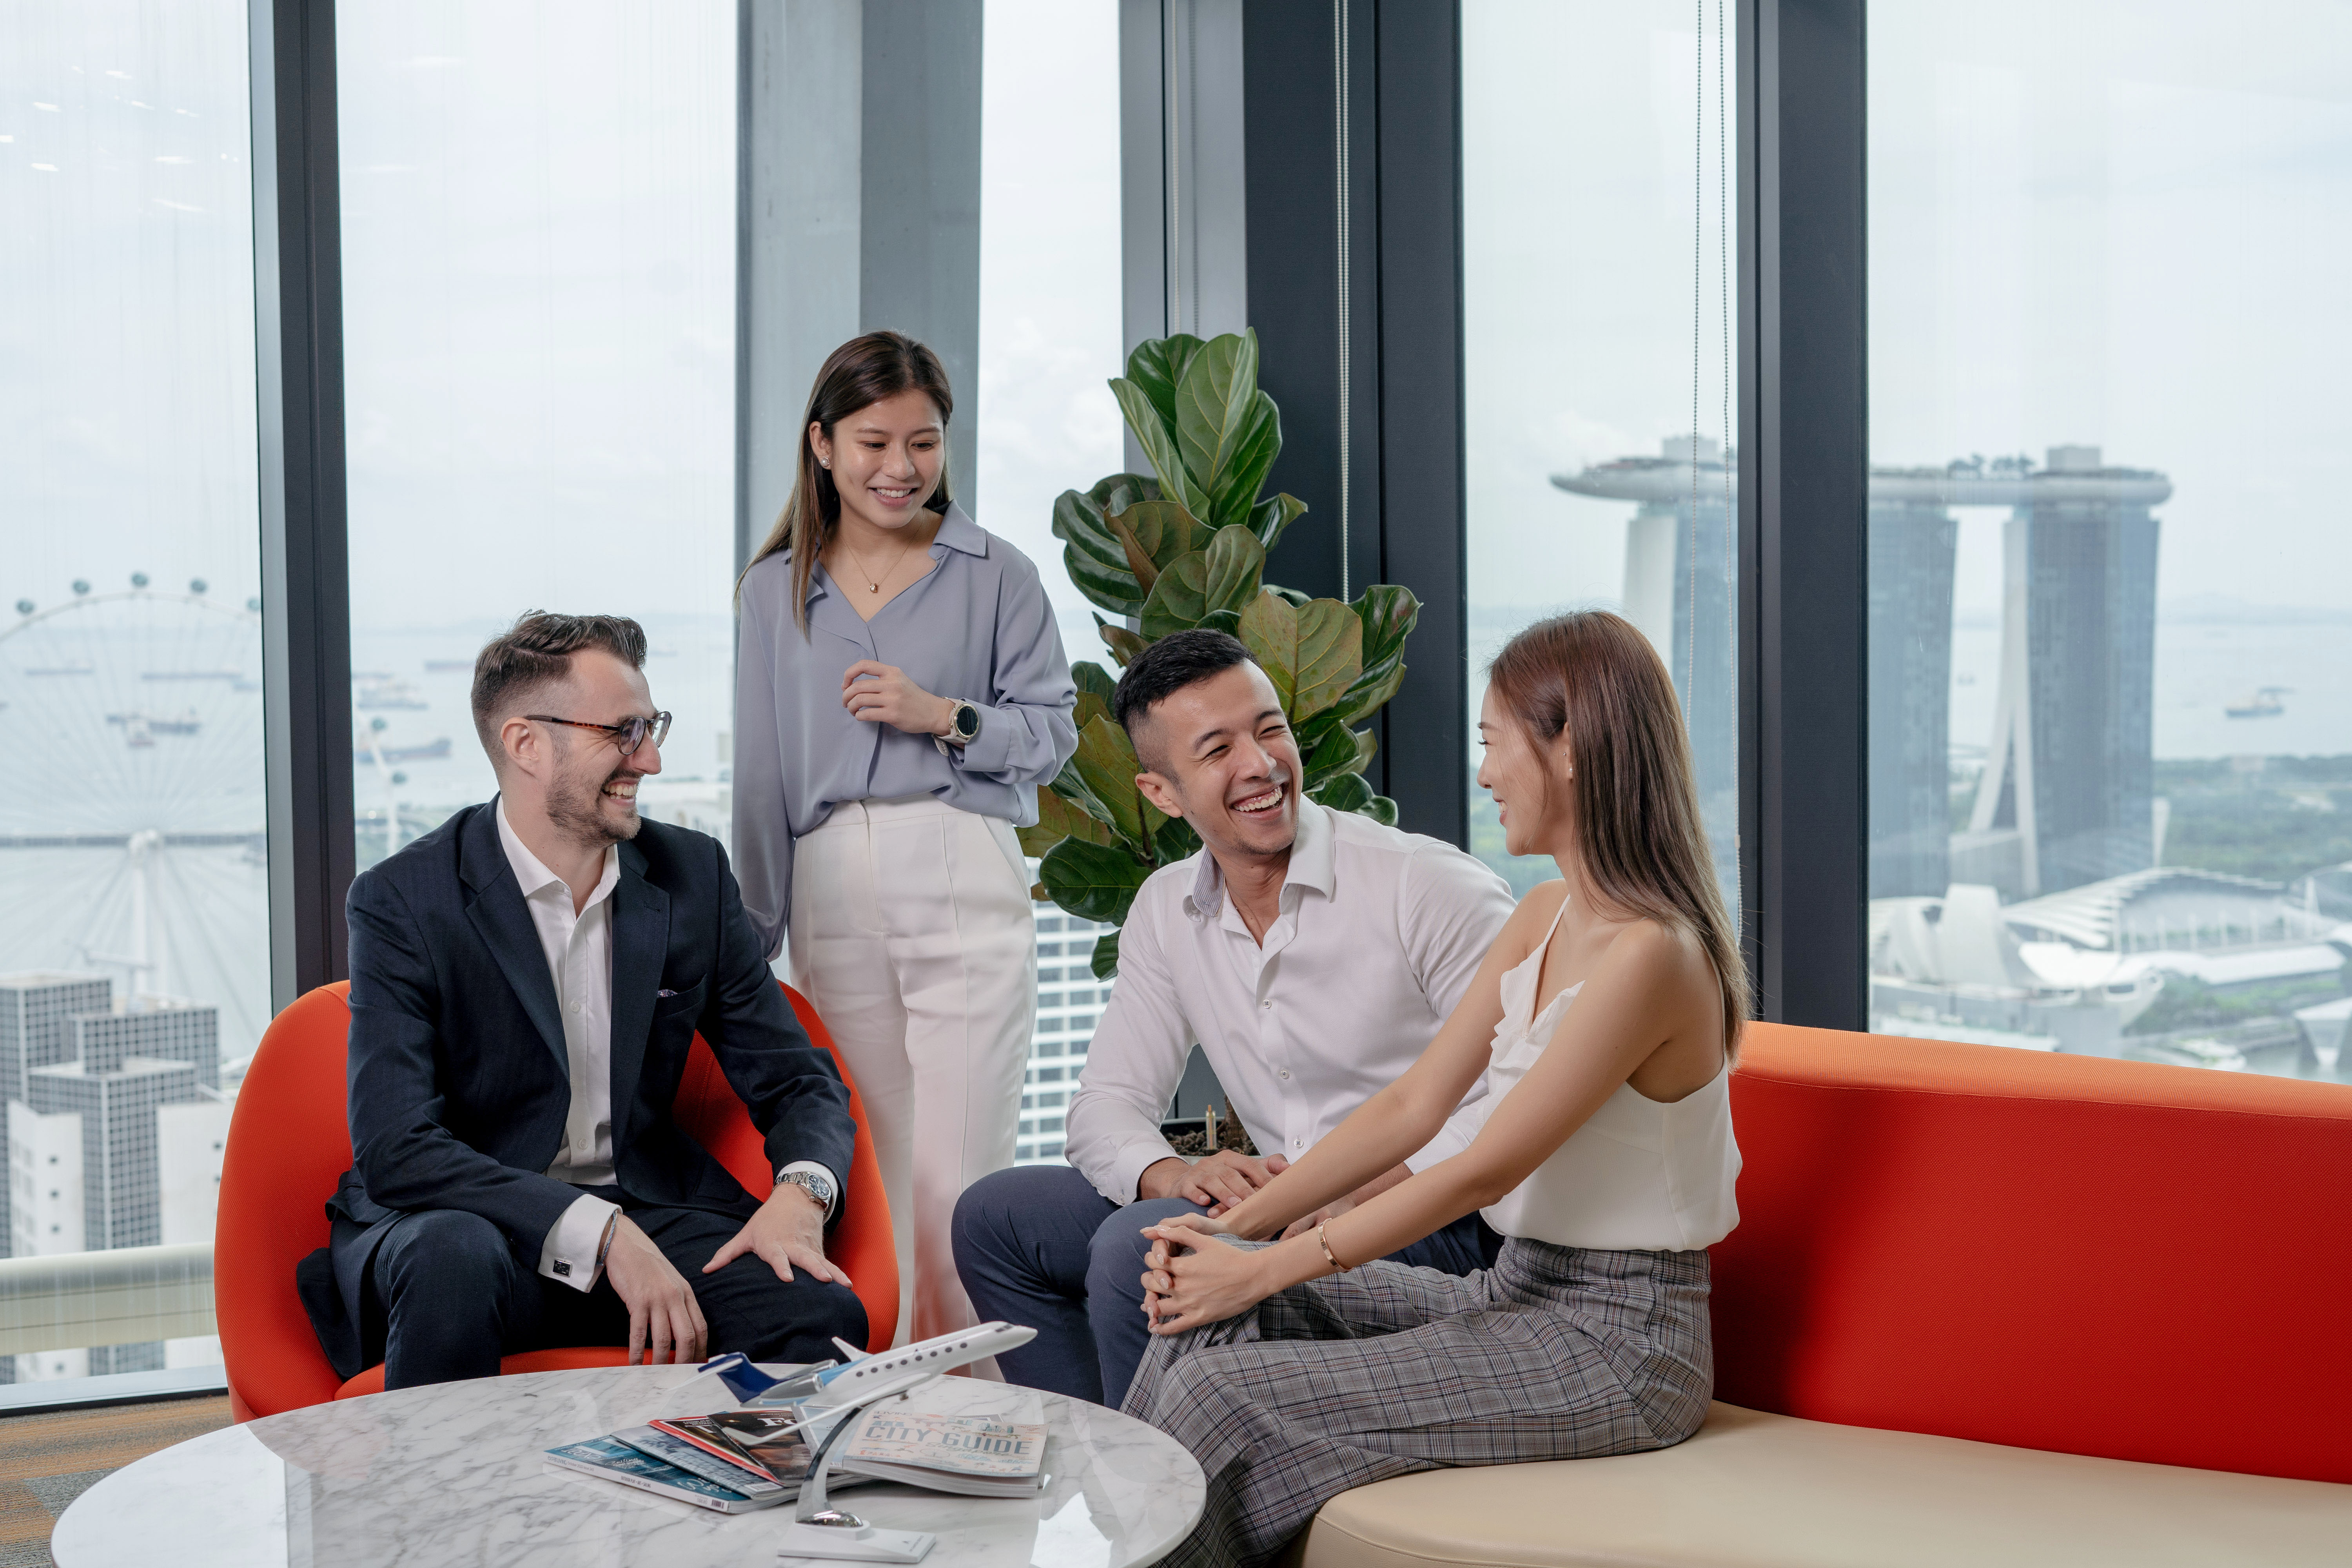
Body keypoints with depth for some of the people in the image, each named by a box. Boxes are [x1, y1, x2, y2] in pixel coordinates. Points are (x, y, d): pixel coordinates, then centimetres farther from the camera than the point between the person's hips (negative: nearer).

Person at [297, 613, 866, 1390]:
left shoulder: (693, 874, 6)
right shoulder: (403, 902, -8)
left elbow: (798, 1079, 10)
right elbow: (395, 1150, -18)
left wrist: (802, 1192, -15)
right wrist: (602, 1231, -29)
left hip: (648, 1213, 3)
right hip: (467, 1221, -3)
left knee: (824, 1316, -26)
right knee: (456, 1257, -39)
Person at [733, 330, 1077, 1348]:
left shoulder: (995, 577, 7)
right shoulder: (776, 588, 15)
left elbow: (1052, 731, 5)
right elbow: (761, 774, 15)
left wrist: (943, 715, -11)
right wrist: (755, 933, 12)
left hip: (964, 887, -3)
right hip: (831, 892, 3)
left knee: (957, 1177, -8)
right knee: (869, 1175, 6)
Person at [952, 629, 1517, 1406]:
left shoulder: (1429, 885, -14)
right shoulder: (1165, 912, 7)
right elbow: (1108, 1104, 7)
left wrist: (1372, 1187, -26)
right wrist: (1172, 1176, -16)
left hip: (1431, 1227, -7)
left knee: (1137, 1248, -27)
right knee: (996, 1217, 4)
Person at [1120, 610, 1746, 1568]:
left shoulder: (1648, 953, -21)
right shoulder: (1544, 917, 9)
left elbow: (1482, 1172, -20)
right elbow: (1413, 1106, 7)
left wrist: (1265, 1268, -16)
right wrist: (1238, 1227, -3)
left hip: (1616, 1343, -8)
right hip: (1520, 1293, 8)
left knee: (1226, 1393, -17)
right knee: (1219, 1307, -7)